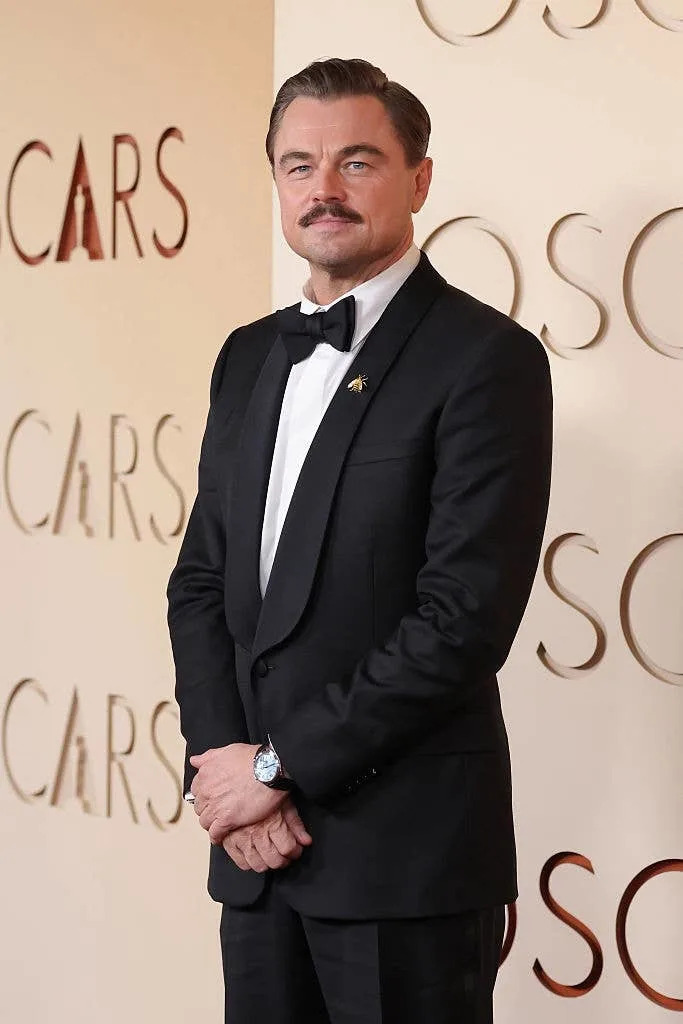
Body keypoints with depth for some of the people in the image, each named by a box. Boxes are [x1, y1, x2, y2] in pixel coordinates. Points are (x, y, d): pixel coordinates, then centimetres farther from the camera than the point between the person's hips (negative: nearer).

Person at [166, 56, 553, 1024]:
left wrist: (281, 764, -12)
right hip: (258, 846, 6)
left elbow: (465, 618, -16)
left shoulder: (489, 357, -10)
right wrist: (221, 758, -4)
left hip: (407, 847, -6)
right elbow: (201, 580, 12)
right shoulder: (249, 357, 12)